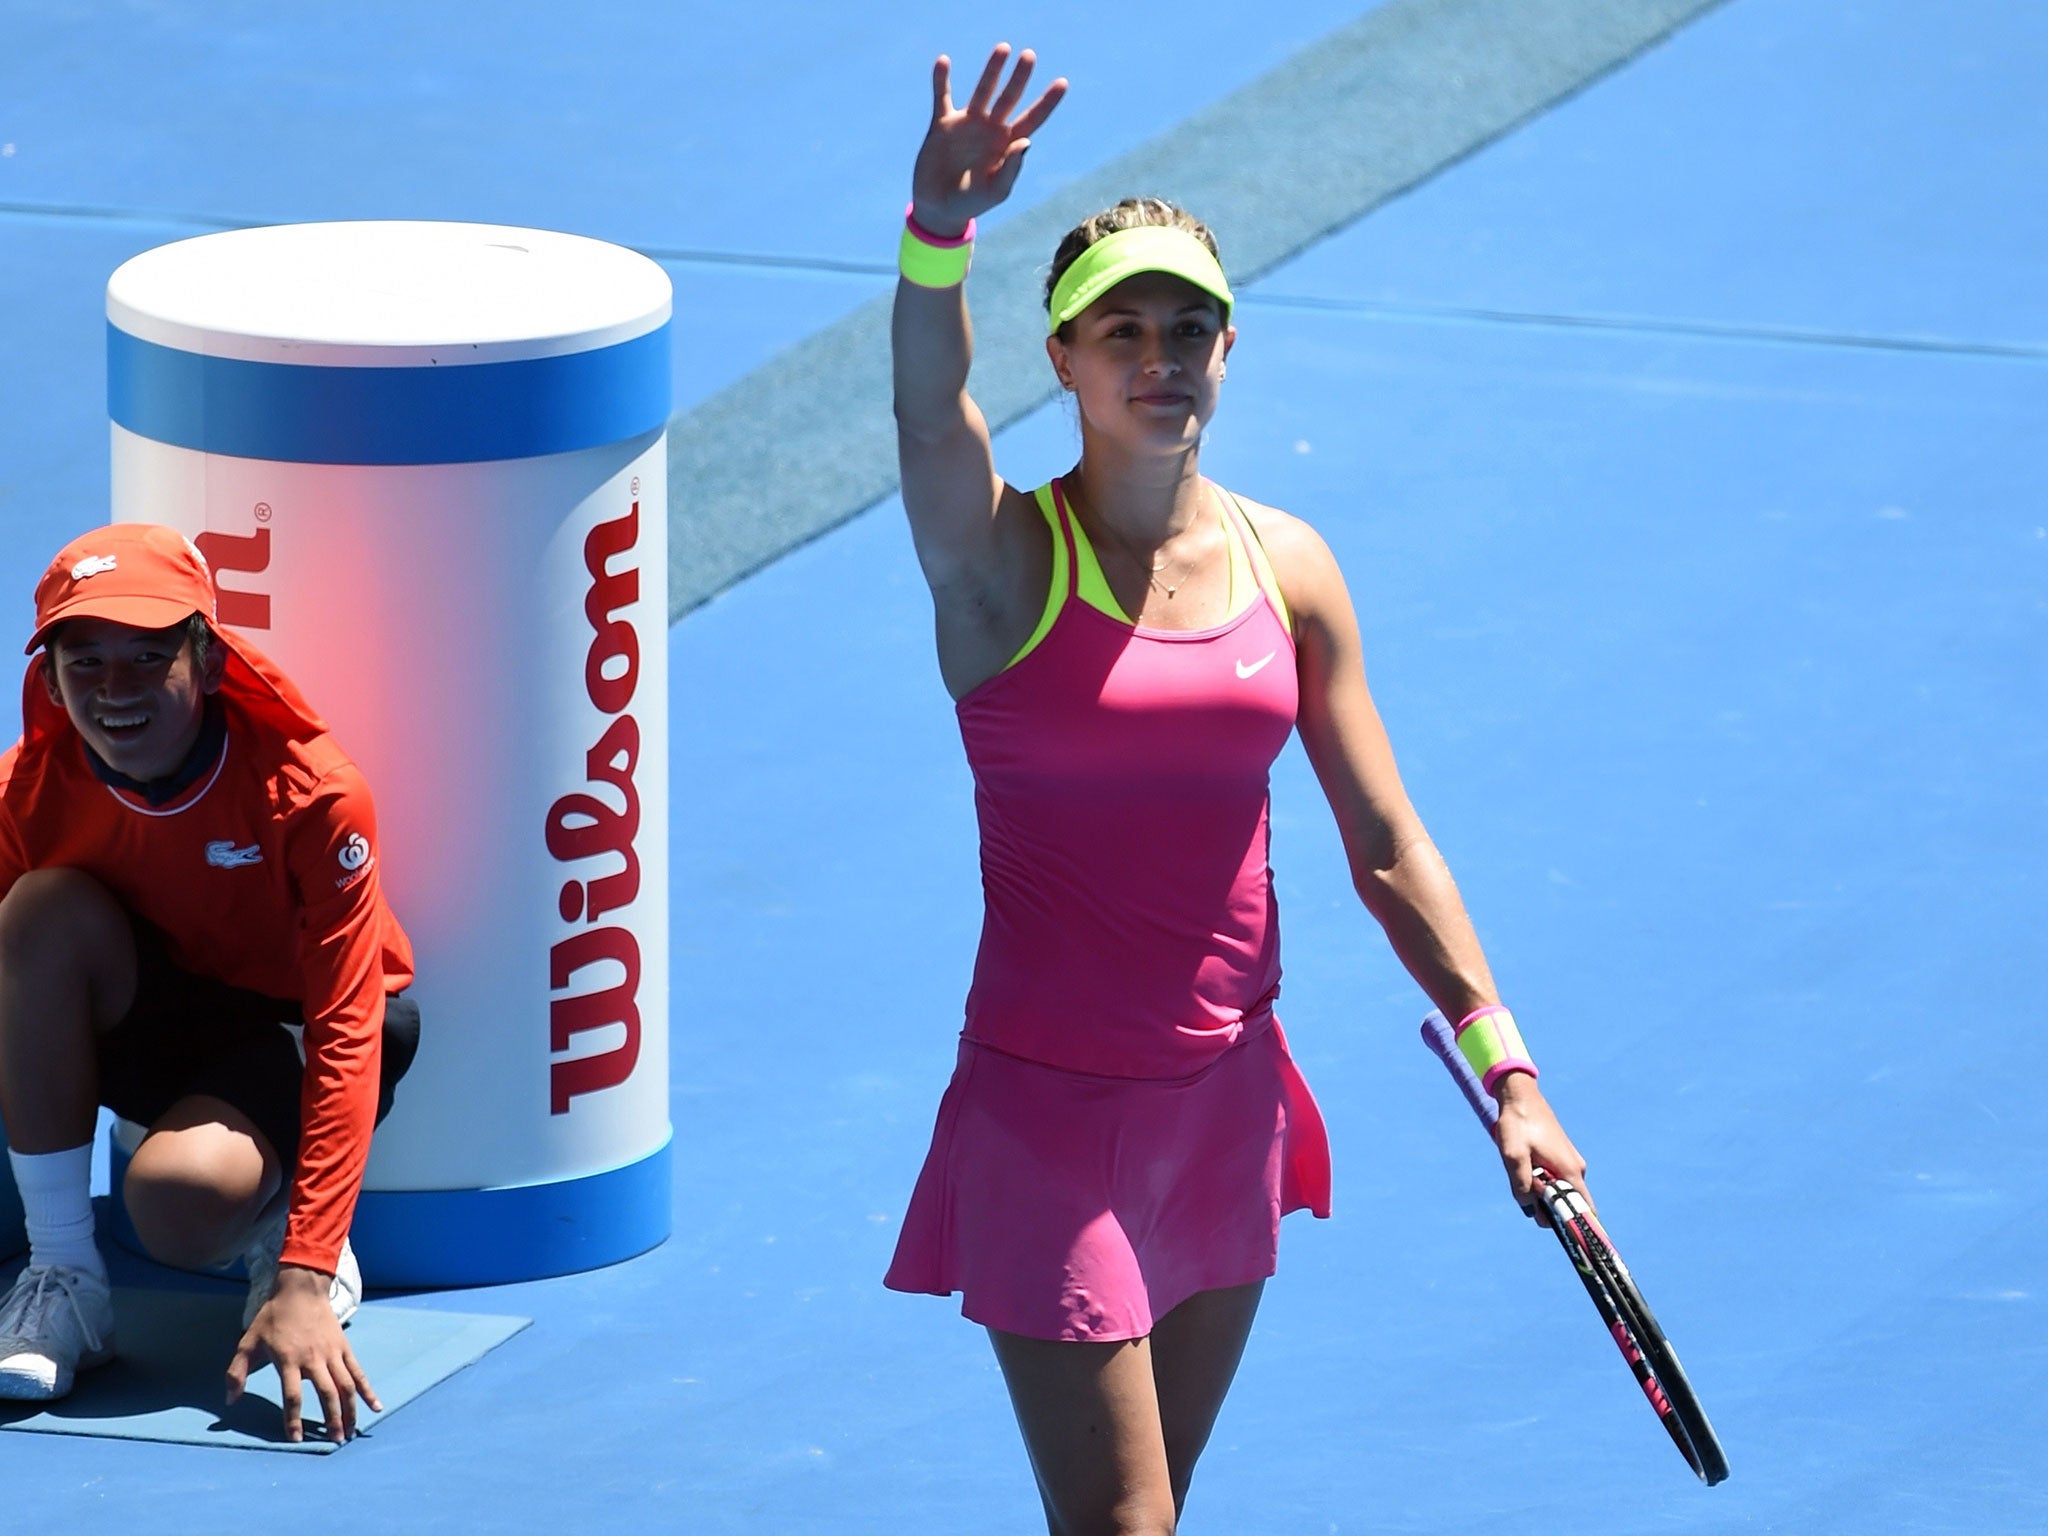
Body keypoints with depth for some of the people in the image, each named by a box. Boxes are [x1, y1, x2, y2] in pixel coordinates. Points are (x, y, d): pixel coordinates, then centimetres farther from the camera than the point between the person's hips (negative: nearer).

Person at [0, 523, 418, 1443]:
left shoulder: (312, 797, -27)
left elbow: (345, 1042, -28)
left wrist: (304, 1283, -37)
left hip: (283, 1033, -4)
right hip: (143, 1032, 4)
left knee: (180, 1197, -37)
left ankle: (281, 1225, 4)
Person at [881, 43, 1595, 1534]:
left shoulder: (1288, 568, 4)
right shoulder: (1006, 558, -10)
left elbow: (1386, 846, 9)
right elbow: (929, 412, -32)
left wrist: (1505, 1065, 5)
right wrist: (939, 234, -52)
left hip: (1227, 1100, 5)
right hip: (1053, 1112, -5)